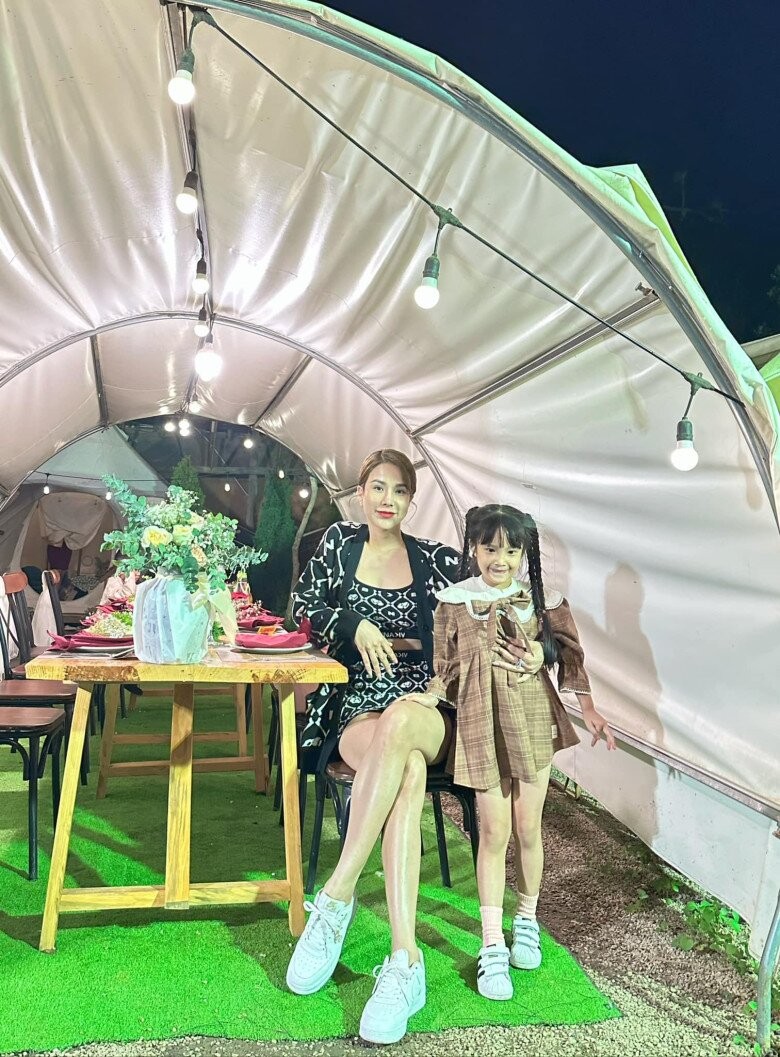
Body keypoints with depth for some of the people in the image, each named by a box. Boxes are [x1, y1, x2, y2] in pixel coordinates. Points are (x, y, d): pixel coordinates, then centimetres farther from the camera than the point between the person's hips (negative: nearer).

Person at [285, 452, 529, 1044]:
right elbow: (303, 606, 12)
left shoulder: (437, 560, 10)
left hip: (428, 711, 0)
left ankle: (336, 899, -31)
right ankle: (406, 964, -33)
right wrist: (355, 625, -5)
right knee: (409, 772, -34)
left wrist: (522, 652, -14)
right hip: (358, 713, 0)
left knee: (400, 719, -38)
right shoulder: (339, 543, 13)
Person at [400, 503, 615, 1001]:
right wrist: (430, 695, -13)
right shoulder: (454, 603, -1)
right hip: (482, 727, -1)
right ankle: (493, 946, 13)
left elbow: (571, 656, 7)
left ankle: (528, 920, 36)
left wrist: (588, 709, 4)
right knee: (494, 833, 2)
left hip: (533, 722, 1)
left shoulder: (543, 601, 0)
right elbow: (447, 668, 4)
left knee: (528, 829, 11)